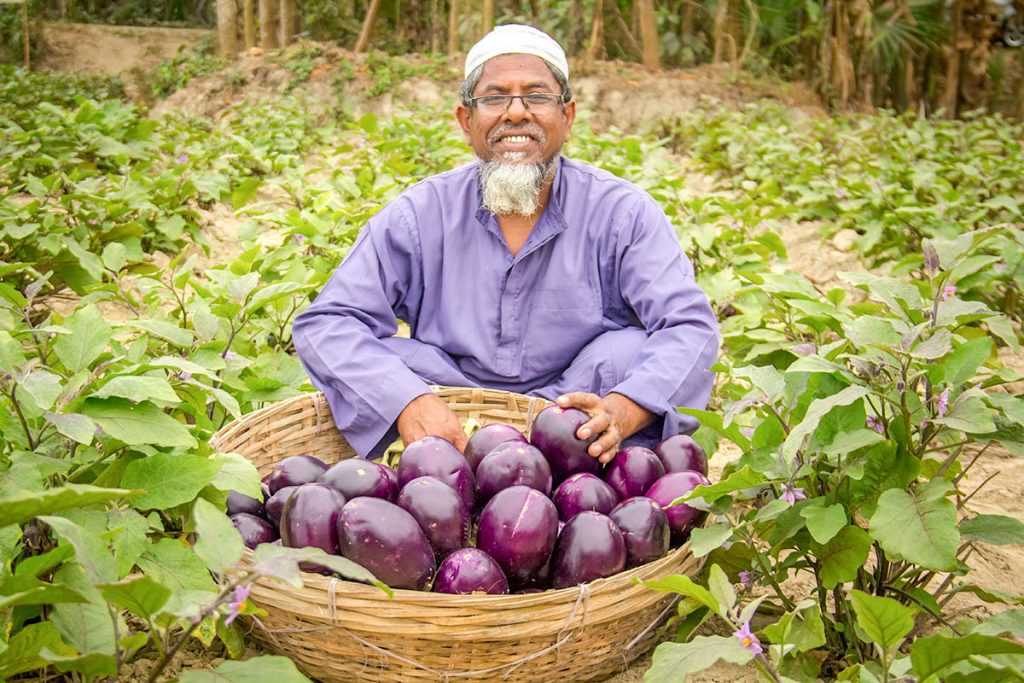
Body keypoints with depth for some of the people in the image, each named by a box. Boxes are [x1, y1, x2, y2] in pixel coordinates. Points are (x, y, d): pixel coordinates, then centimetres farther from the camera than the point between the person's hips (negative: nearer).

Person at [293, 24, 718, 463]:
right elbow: (324, 325, -10)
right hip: (452, 425, 1)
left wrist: (621, 412, -37)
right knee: (386, 360, -23)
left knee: (629, 350, -27)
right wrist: (407, 401, -30)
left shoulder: (623, 213, -5)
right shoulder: (420, 215, -4)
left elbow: (690, 328, -15)